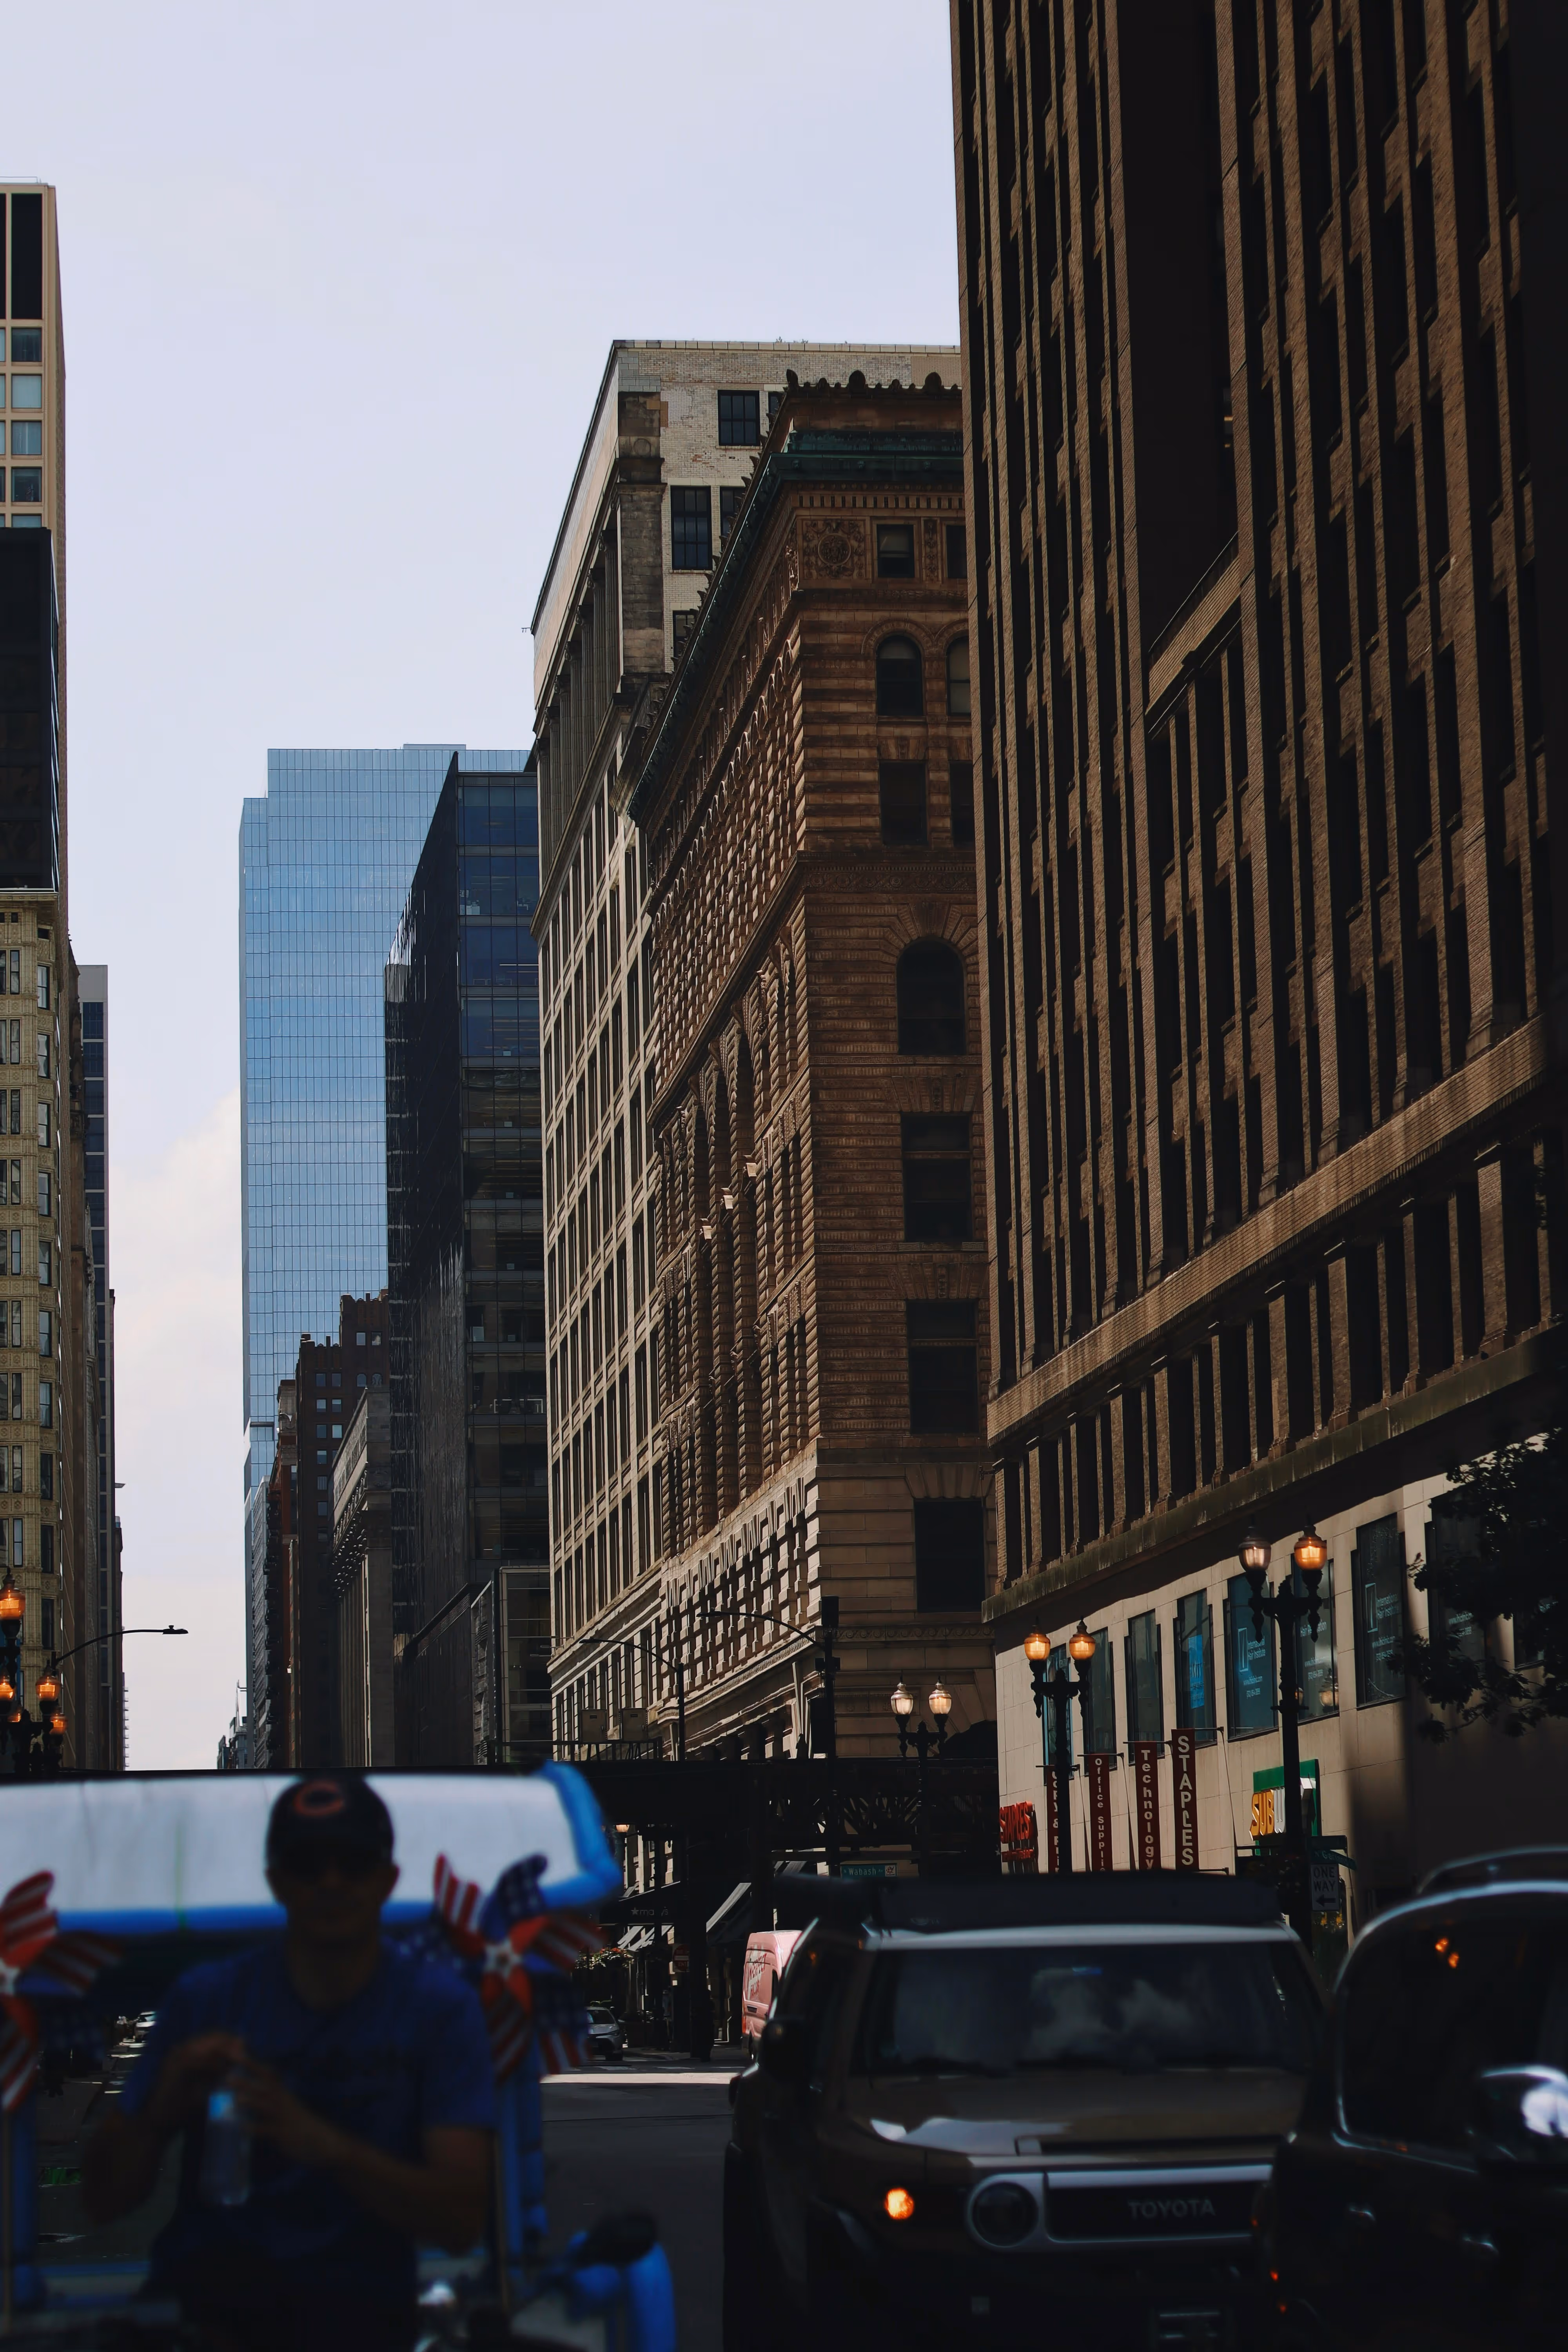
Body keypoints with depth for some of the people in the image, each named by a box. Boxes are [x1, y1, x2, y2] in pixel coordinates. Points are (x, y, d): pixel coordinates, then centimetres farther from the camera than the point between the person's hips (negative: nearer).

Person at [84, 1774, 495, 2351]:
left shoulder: (441, 2006, 2)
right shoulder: (206, 1997, 7)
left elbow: (462, 2219, -9)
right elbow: (103, 2199, 5)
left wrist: (322, 2143, -23)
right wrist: (160, 2112, -16)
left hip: (356, 2304, 1)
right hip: (205, 2287, 0)